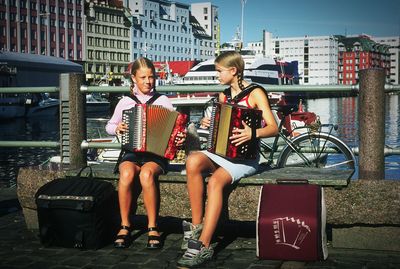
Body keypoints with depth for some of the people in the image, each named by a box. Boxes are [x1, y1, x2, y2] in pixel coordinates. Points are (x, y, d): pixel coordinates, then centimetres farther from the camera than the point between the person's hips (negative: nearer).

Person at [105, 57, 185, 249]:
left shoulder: (163, 100, 9)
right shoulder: (125, 101, 13)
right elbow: (109, 126, 23)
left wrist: (179, 138, -14)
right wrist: (116, 128, 0)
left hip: (156, 154, -1)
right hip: (131, 152, 1)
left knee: (146, 174, -36)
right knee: (127, 174, -34)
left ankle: (153, 228, -24)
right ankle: (125, 226, -21)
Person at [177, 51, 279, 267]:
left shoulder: (255, 93, -4)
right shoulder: (223, 95, 15)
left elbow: (273, 128, -13)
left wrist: (253, 134, -32)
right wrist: (207, 124, 5)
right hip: (222, 152, 5)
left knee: (215, 181, -33)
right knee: (193, 160, -28)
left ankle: (203, 246, -33)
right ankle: (196, 226, -22)